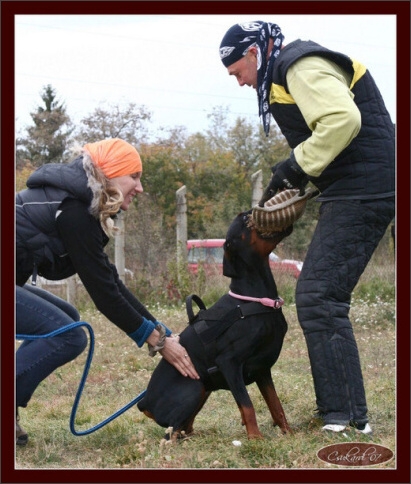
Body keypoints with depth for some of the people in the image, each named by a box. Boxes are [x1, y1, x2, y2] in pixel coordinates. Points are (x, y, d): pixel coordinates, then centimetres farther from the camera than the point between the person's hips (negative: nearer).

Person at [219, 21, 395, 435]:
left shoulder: (302, 65, -10)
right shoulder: (287, 75, 23)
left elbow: (343, 120, -25)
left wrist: (297, 166, -16)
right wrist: (289, 183, 9)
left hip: (360, 194, -11)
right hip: (354, 195, 11)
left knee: (318, 299, -13)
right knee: (320, 298, 13)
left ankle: (346, 420, -9)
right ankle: (339, 409, 21)